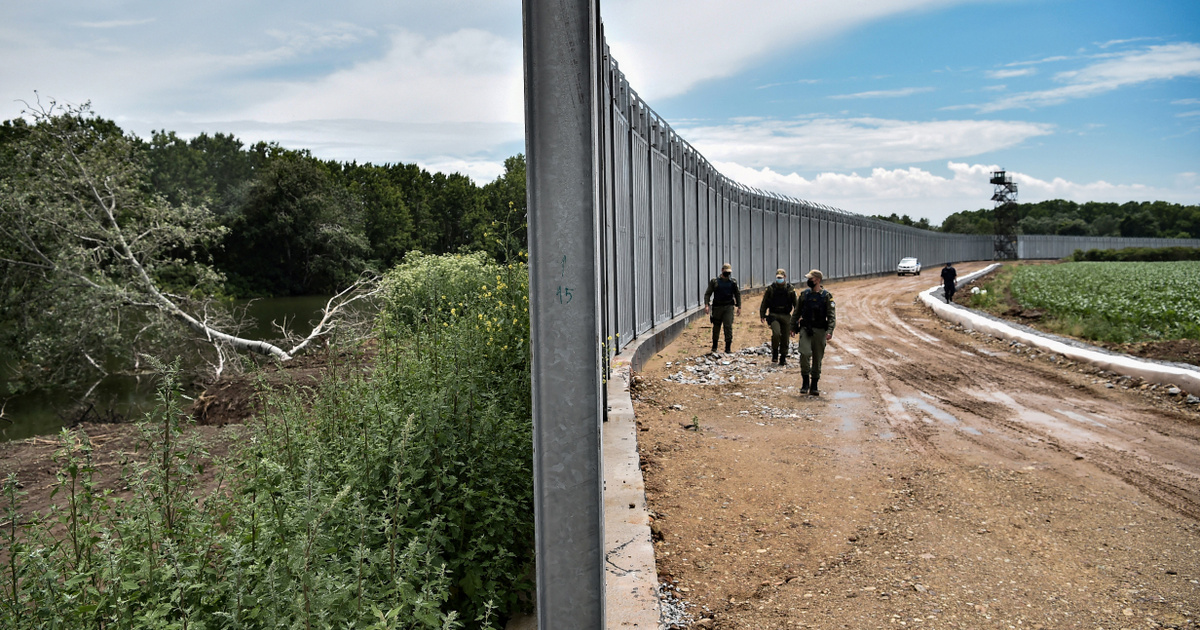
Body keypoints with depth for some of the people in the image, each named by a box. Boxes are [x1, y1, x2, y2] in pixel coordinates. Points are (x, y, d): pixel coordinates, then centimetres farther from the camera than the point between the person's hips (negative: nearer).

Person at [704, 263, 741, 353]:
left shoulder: (733, 281, 5)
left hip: (729, 307, 0)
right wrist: (706, 305, -13)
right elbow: (707, 294, -1)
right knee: (716, 327, 9)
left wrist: (739, 307, 7)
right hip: (717, 307, 0)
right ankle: (714, 346, 26)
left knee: (728, 327, -8)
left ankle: (728, 348, -4)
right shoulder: (714, 281, 0)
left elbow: (737, 294, 12)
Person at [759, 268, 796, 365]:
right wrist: (762, 315, 0)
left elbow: (796, 304, 8)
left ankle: (783, 358, 18)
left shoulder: (790, 289, 4)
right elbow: (764, 303, 6)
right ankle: (775, 353, -2)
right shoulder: (771, 289, 3)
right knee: (776, 333, -23)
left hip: (786, 316, 1)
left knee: (785, 338, 4)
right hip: (774, 315, -1)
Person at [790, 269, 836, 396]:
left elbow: (832, 315, -7)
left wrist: (830, 331, -19)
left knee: (817, 359, 5)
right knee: (804, 353, -17)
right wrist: (793, 327, 10)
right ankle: (805, 382, -3)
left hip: (819, 331, -1)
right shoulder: (804, 294, 7)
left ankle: (814, 386, 16)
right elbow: (797, 312, 15)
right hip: (805, 329, 1)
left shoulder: (826, 296, -2)